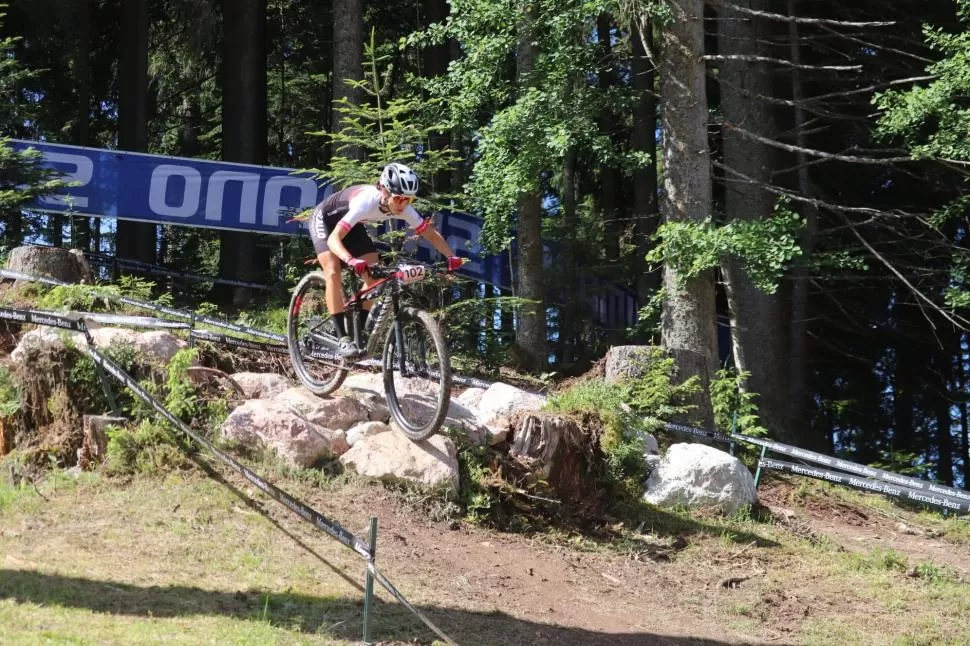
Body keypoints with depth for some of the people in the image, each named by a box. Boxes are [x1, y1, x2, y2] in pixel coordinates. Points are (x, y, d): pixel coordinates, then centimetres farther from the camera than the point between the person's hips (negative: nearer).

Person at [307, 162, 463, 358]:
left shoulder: (403, 208, -24)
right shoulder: (366, 202, -41)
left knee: (373, 277, -7)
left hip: (351, 225, 6)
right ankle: (343, 339, -24)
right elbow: (334, 238, -46)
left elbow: (430, 233, -14)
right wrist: (351, 261, -62)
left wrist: (452, 257, -29)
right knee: (333, 272, -24)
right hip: (324, 219, -6)